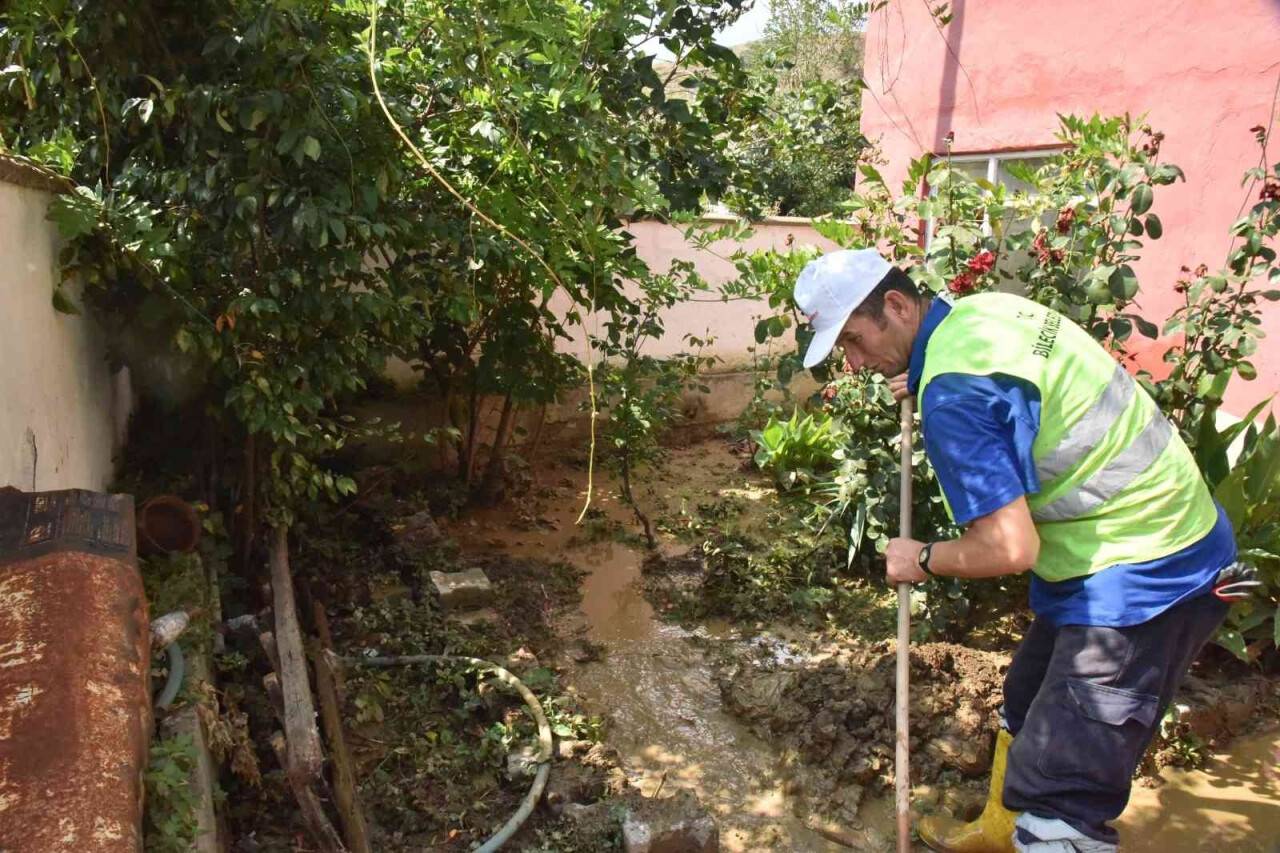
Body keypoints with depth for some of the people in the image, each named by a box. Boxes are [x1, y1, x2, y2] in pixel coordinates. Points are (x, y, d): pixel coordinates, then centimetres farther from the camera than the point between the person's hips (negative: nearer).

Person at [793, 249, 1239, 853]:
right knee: (1027, 704, 27)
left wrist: (922, 560, -10)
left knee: (1057, 800, -9)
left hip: (1141, 579, -11)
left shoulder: (952, 393, -27)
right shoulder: (985, 307, 2)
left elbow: (1009, 550, -29)